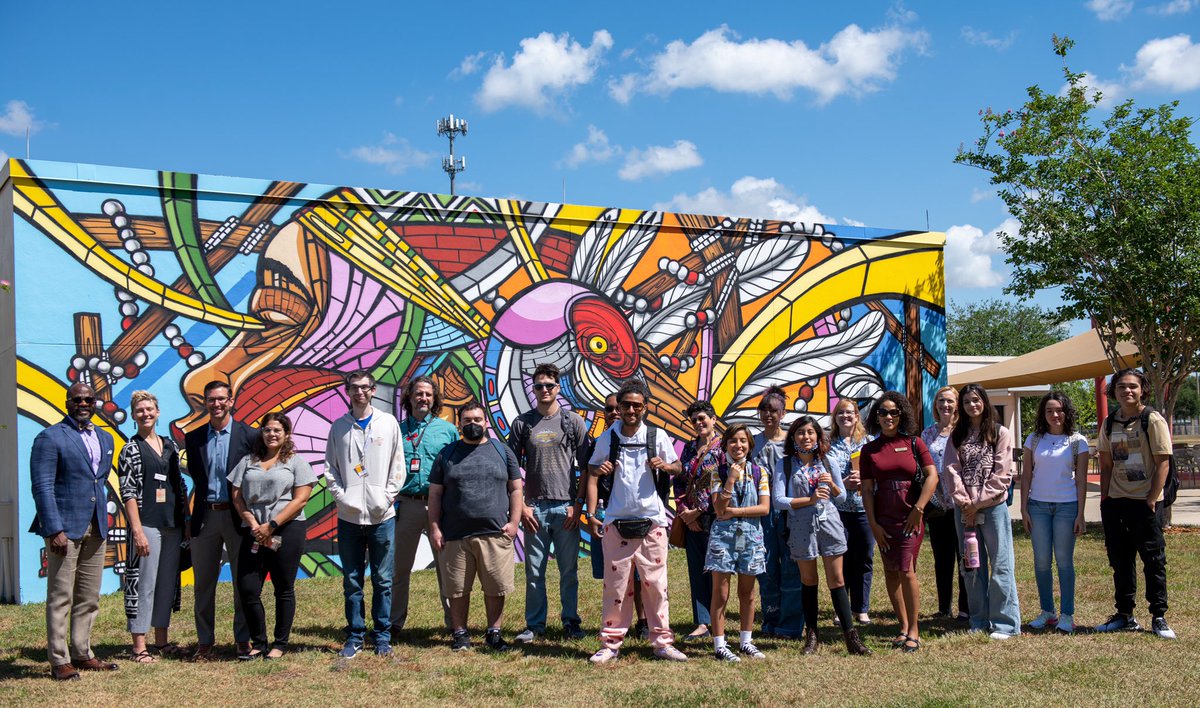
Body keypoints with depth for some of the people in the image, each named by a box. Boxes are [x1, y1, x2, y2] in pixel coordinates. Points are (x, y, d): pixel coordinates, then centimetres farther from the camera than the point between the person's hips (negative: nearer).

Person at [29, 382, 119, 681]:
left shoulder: (105, 439, 15)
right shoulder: (50, 438, -6)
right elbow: (42, 486, -11)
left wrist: (102, 518, 13)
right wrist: (54, 529, -17)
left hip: (95, 529, 7)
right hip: (65, 529, -6)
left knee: (89, 599, 11)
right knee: (60, 598, -1)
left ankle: (82, 654, 20)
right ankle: (59, 661, 6)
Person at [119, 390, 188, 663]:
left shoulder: (170, 445, 12)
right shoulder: (131, 449, -4)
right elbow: (128, 493, -9)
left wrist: (187, 521, 12)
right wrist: (137, 530, -15)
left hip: (172, 525, 6)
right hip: (147, 525, -6)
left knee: (168, 582, 11)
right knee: (143, 584, -3)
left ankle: (162, 640, 21)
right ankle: (139, 646, 4)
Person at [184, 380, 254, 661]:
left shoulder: (249, 435, -1)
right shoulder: (194, 438, 8)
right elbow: (194, 476, 11)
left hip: (237, 516, -2)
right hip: (205, 516, 3)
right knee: (204, 583, 8)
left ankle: (244, 641, 14)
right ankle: (205, 643, 17)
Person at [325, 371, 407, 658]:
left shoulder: (388, 423, 4)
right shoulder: (338, 427, 7)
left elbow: (398, 465, 4)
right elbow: (330, 467, 8)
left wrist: (388, 496, -6)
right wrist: (342, 496, -6)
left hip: (382, 515, -1)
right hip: (349, 516, 1)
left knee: (382, 580, 4)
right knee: (352, 581, 6)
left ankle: (382, 637, 12)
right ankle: (355, 636, 15)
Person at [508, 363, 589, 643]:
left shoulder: (573, 422, 5)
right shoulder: (522, 423, 7)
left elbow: (586, 467, 4)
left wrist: (578, 504, -4)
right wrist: (520, 506, -1)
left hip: (566, 508, -1)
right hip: (535, 509, 1)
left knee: (569, 570, 5)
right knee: (534, 570, 6)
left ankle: (571, 622, 16)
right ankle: (534, 624, 15)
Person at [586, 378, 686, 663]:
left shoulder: (657, 436, 3)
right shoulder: (607, 439, 4)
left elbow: (677, 467, 12)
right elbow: (592, 475, 10)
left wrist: (664, 466, -10)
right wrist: (591, 514, -3)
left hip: (652, 521, 0)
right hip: (616, 522, 0)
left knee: (655, 583, 3)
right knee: (616, 584, 3)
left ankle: (662, 642, 12)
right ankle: (611, 643, 11)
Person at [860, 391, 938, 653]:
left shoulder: (913, 443, 2)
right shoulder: (869, 450, 6)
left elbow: (932, 476, -3)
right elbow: (867, 489, 3)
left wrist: (918, 509, -10)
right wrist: (873, 524, -4)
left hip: (910, 517, -3)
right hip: (883, 519, 3)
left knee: (906, 571, -10)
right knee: (891, 572, 6)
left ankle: (914, 631, -1)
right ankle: (904, 627, 17)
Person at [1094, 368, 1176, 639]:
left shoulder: (1153, 420, -7)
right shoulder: (1110, 424, 9)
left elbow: (1163, 463, -10)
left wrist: (1152, 499, -14)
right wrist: (1104, 498, 5)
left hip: (1145, 502, -5)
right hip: (1116, 502, 5)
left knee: (1153, 559, 0)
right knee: (1120, 560, 11)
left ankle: (1159, 617, 10)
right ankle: (1124, 615, 21)